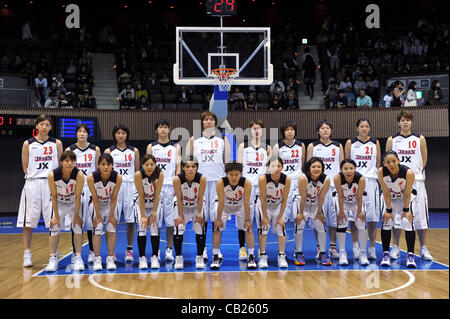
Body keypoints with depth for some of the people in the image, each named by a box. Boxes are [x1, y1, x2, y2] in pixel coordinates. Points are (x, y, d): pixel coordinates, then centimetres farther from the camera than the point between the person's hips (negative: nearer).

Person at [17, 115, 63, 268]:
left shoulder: (57, 143, 8)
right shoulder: (28, 144, 7)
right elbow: (25, 167, 8)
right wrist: (34, 177, -2)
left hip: (52, 184, 0)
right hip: (32, 184, 0)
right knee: (28, 221, 0)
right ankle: (27, 254, 8)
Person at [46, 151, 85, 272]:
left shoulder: (79, 175, -29)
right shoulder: (53, 175, -28)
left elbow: (78, 197, -22)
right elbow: (54, 197, -18)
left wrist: (76, 216, -18)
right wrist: (56, 216, -15)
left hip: (74, 203, 0)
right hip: (59, 203, 1)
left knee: (78, 227, -8)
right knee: (54, 227, -7)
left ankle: (78, 258, -1)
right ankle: (53, 259, -1)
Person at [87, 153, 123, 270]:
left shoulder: (118, 177, -27)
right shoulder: (91, 177, -29)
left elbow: (114, 198, -17)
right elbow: (95, 198, -19)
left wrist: (111, 216, -13)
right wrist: (98, 216, -14)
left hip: (111, 204, 1)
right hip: (96, 204, -1)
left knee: (112, 229, -5)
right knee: (97, 229, -8)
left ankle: (110, 258, 3)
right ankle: (97, 259, -2)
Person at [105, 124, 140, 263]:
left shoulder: (134, 151, 8)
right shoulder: (109, 151, 6)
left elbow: (138, 171, 11)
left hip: (131, 185, 1)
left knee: (131, 218, 1)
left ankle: (129, 250, 9)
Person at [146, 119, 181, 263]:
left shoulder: (176, 147, 8)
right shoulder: (151, 147, 8)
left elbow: (178, 168, 4)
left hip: (170, 186, 0)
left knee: (170, 218, 0)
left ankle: (169, 249, 8)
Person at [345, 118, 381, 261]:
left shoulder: (375, 143, 8)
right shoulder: (350, 143, 5)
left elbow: (378, 164, 14)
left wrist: (374, 176, 10)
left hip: (371, 181, 1)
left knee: (372, 217, -1)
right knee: (353, 216, -2)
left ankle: (371, 248, 6)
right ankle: (355, 246, 9)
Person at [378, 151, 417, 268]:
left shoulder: (408, 172, -33)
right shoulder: (381, 172, -28)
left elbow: (407, 194, -21)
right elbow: (386, 193, -19)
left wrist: (406, 210, -14)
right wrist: (389, 210, -16)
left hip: (405, 199, -1)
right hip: (389, 199, 2)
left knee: (408, 222, -14)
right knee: (386, 223, -9)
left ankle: (410, 255, -4)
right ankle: (386, 254, 3)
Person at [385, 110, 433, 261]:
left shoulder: (420, 139, 6)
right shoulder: (392, 140, 6)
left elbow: (424, 161, 9)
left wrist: (415, 172, 2)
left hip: (416, 181, 0)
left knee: (419, 215, -1)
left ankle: (423, 248, 7)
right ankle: (395, 247, 11)